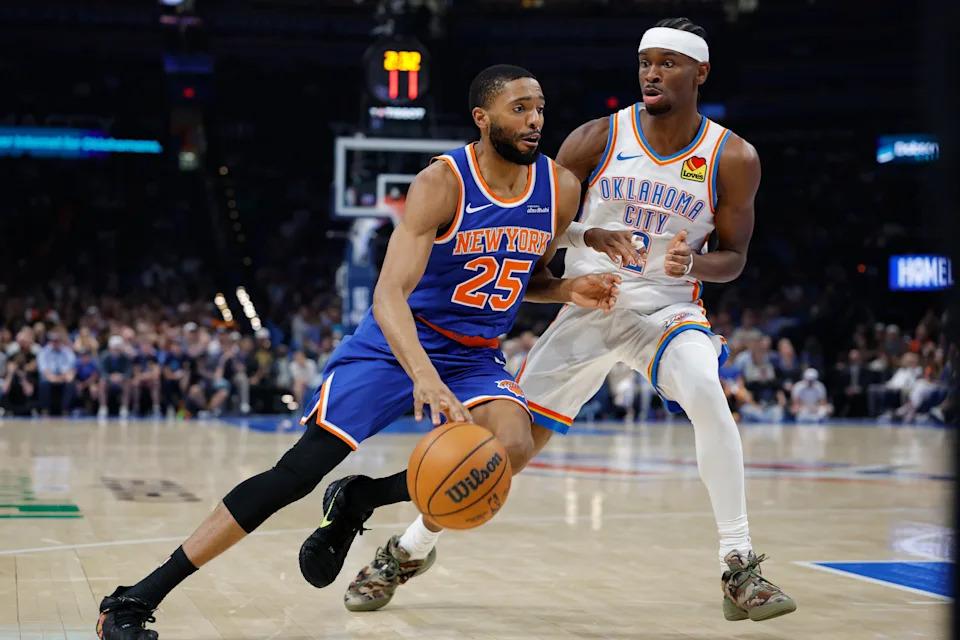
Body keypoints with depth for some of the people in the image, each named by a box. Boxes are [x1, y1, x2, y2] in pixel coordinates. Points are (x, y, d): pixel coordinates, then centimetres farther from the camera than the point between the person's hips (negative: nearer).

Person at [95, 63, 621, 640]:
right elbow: (390, 294, -31)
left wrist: (570, 290, -7)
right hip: (394, 345, -4)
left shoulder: (561, 187, -3)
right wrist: (425, 375, -48)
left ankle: (357, 502, -2)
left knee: (513, 447, -27)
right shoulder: (442, 183, -20)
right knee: (301, 471, -16)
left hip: (475, 358, 4)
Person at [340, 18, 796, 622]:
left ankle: (741, 567, -21)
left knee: (707, 395, -33)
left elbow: (733, 256, 2)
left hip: (667, 307, 0)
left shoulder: (733, 159, -6)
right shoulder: (598, 139, -7)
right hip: (588, 306, 1)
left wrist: (693, 263, -21)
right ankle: (409, 550, 20)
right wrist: (588, 236, -20)